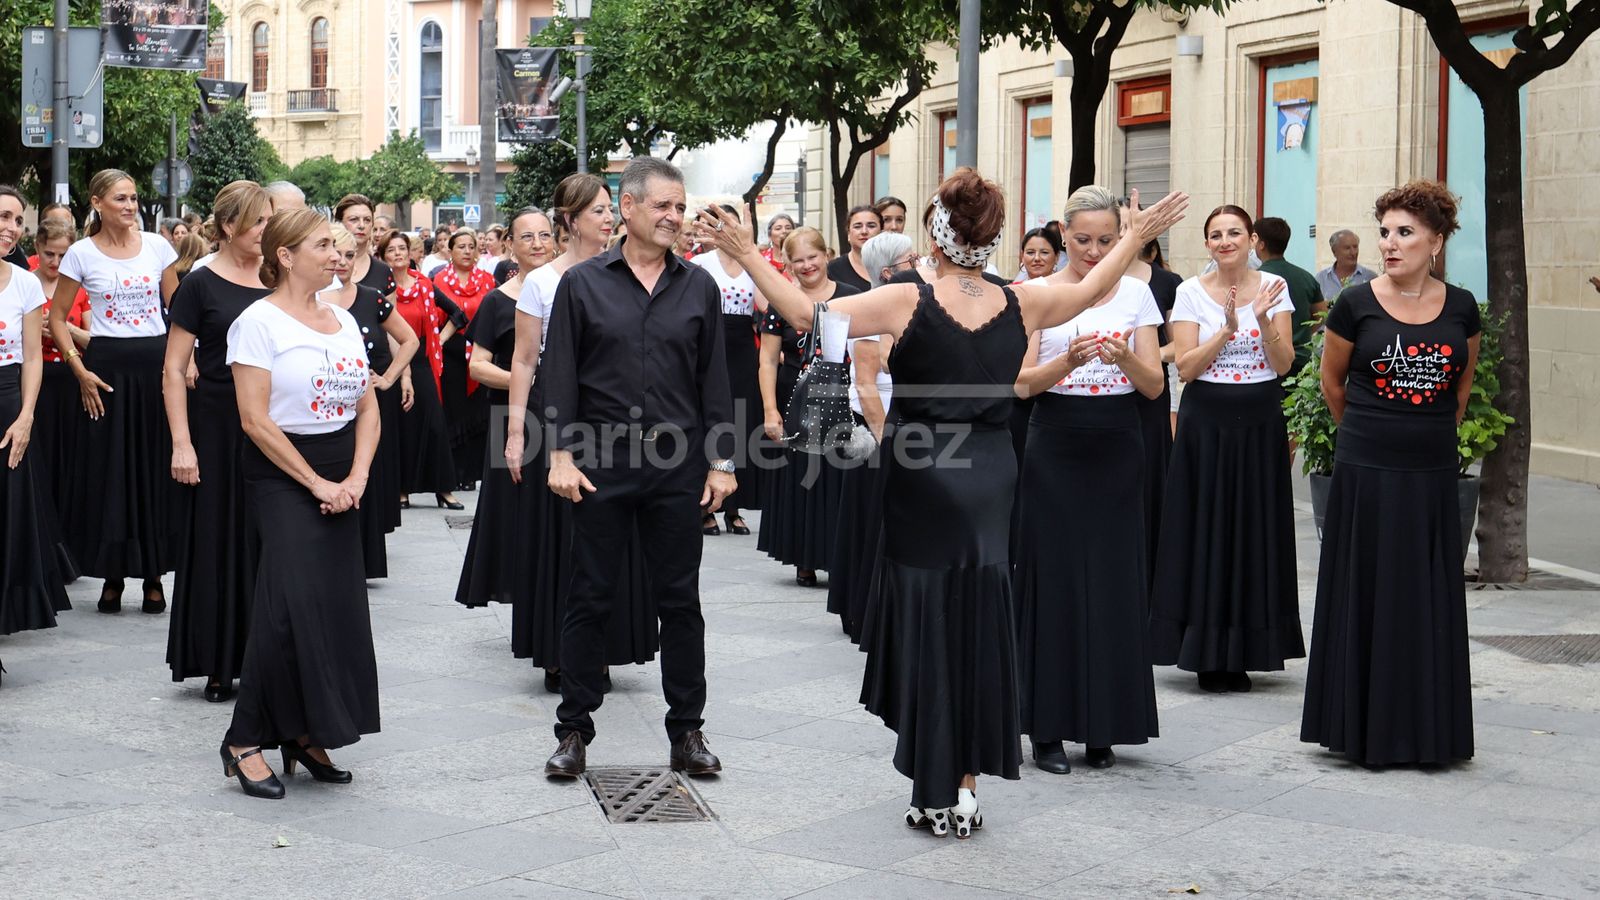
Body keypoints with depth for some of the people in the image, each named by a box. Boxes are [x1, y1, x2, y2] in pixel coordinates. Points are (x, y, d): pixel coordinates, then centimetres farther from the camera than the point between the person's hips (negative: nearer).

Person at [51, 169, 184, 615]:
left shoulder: (156, 246, 4)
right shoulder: (81, 254, 0)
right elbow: (57, 318, 4)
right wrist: (81, 372, -5)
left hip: (156, 361, 1)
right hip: (108, 365, -1)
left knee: (157, 469, 3)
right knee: (108, 472, 1)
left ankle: (154, 575, 12)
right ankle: (113, 575, 11)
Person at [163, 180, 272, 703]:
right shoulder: (201, 286, -4)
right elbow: (174, 371, -6)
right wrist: (182, 444, -13)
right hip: (219, 428, -4)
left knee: (270, 542, 5)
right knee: (219, 541, 3)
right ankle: (218, 665, 11)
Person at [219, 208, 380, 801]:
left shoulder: (345, 321, 12)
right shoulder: (259, 322, -8)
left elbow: (368, 407, 12)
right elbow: (255, 420, -13)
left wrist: (356, 477, -3)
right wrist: (318, 484, -13)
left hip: (341, 480, 7)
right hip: (282, 478, -7)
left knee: (337, 606, 3)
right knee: (292, 601, -17)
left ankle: (304, 733, 14)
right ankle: (246, 740, -8)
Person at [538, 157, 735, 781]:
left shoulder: (698, 286, 7)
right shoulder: (583, 283, 2)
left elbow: (714, 377, 9)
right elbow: (559, 374, 1)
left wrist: (721, 460, 4)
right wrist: (560, 453, -7)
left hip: (678, 466, 2)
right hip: (601, 463, -1)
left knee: (680, 601, 7)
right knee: (588, 600, 5)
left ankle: (687, 733, 16)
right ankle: (573, 730, 16)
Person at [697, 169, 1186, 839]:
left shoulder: (908, 303, -13)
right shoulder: (1021, 305, -2)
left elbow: (805, 314, -14)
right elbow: (1089, 291, 17)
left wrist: (746, 255, -6)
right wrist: (1137, 236, 31)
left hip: (924, 481, -3)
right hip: (991, 481, 3)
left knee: (926, 626, 6)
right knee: (979, 628, 11)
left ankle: (935, 796, 11)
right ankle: (966, 790, 17)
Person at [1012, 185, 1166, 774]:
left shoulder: (1136, 293, 6)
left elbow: (1155, 385, 0)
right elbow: (1022, 383, -6)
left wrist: (1124, 356, -20)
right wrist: (1069, 359, -24)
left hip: (1117, 452, 2)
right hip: (1055, 450, -1)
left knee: (1114, 583, 1)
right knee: (1052, 581, -2)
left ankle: (1102, 727, 11)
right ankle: (1048, 727, 5)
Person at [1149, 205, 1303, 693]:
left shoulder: (1273, 287, 2)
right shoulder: (1191, 292, -1)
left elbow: (1284, 364, -3)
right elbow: (1185, 368, -8)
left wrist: (1264, 319, -18)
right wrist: (1228, 329, -19)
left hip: (1260, 423, 1)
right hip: (1207, 422, -1)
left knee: (1255, 530, 4)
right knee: (1207, 531, 1)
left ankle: (1243, 652, 15)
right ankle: (1208, 655, 9)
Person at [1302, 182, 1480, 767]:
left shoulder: (1460, 308, 3)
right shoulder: (1356, 305, -5)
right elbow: (1331, 382, 8)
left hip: (1433, 475, 3)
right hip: (1366, 472, -2)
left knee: (1430, 602, 7)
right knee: (1367, 596, 4)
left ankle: (1425, 729, 18)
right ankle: (1364, 728, 13)